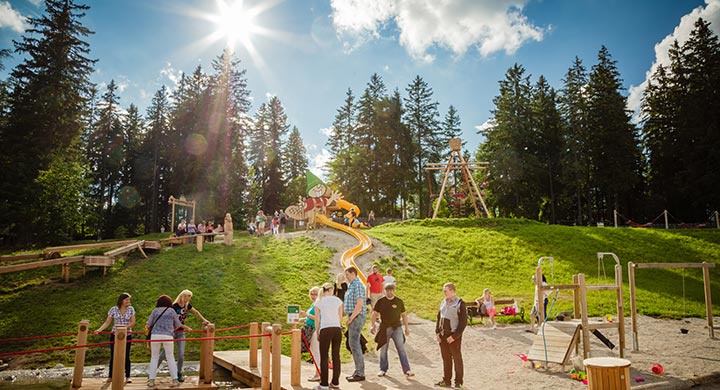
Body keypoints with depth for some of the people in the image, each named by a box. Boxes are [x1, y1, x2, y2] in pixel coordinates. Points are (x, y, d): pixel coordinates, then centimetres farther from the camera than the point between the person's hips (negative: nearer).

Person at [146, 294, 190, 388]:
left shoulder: (155, 311, 11)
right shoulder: (171, 311, 11)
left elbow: (148, 325, 9)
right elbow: (178, 325, 18)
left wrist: (147, 328, 31)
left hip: (155, 335, 1)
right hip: (167, 336, 0)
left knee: (154, 357, 13)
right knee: (170, 358, 9)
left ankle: (151, 380, 9)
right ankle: (175, 380, 7)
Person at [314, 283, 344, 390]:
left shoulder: (319, 302, 7)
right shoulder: (338, 300, 9)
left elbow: (317, 319, 7)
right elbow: (340, 318, 12)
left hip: (325, 330, -2)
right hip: (337, 329, 2)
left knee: (324, 357, 3)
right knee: (336, 356, 9)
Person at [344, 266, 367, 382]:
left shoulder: (358, 285, -14)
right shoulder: (351, 286, 17)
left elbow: (359, 304, -22)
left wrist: (350, 318, -18)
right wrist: (349, 318, 14)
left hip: (357, 317, -10)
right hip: (353, 318, 10)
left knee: (354, 344, -9)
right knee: (354, 344, 13)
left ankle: (360, 374, -4)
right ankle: (358, 370, 21)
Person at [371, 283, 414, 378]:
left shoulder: (399, 301, 3)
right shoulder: (380, 301, 1)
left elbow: (404, 315, 10)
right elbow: (374, 314, 3)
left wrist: (406, 327, 8)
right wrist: (372, 325, -8)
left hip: (397, 328, -1)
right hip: (384, 328, 1)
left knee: (401, 349, -5)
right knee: (383, 349, 8)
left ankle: (407, 370, -3)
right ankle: (383, 369, 23)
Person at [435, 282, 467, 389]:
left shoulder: (460, 303, -10)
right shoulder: (443, 302, 10)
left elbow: (463, 322, -12)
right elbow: (439, 317, 16)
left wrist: (454, 336, -16)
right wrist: (437, 332, 5)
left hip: (454, 336, -6)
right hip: (443, 335, 6)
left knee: (457, 358, 4)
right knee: (446, 358, 12)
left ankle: (458, 382, 14)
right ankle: (446, 381, 21)